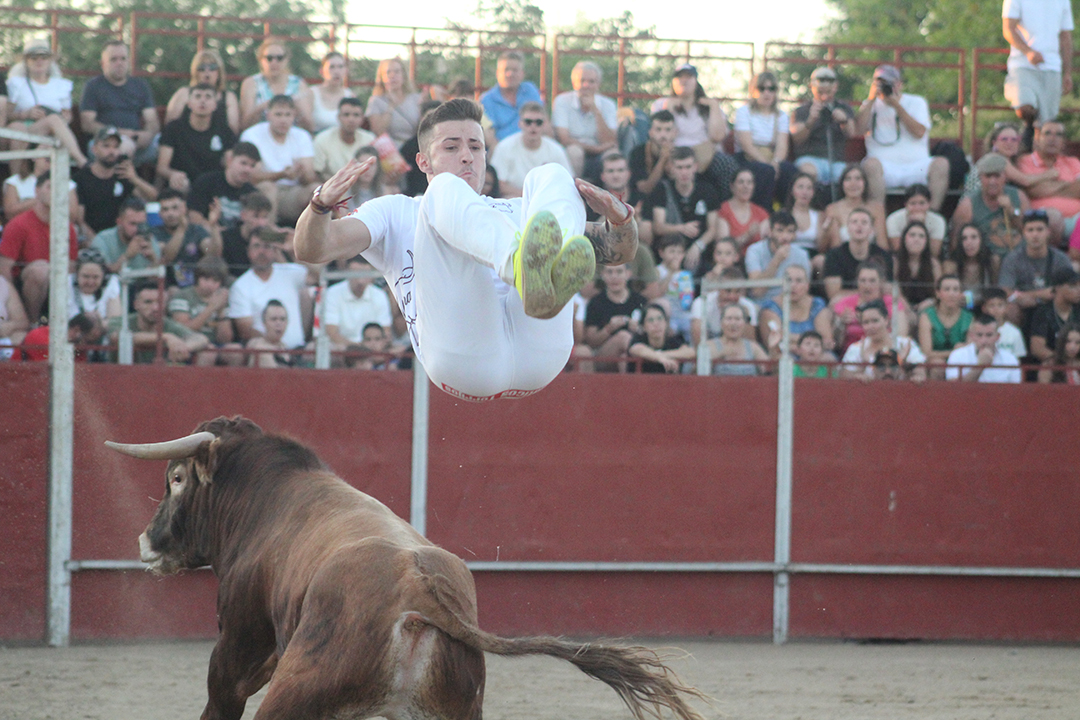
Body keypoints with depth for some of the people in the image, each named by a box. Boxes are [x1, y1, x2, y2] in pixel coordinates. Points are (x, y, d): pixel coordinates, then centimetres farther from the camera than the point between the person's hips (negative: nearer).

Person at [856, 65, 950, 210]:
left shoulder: (916, 102, 15)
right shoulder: (871, 104, 17)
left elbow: (920, 132, -4)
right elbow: (860, 129, -3)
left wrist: (897, 106, -6)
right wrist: (871, 99, -4)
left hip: (916, 166, 1)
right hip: (885, 168, -1)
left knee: (942, 164, -29)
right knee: (871, 164, -36)